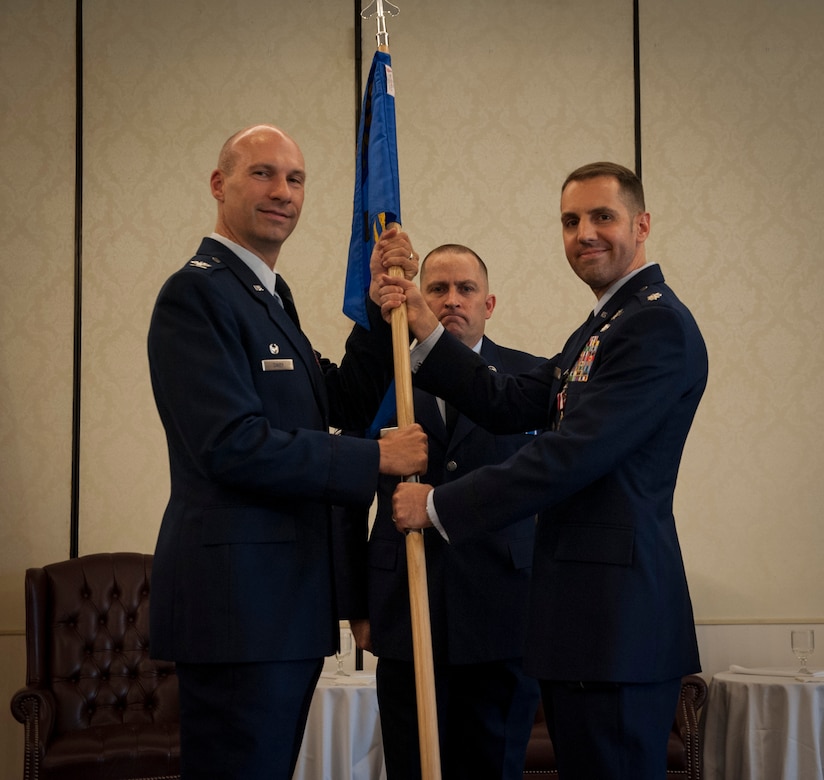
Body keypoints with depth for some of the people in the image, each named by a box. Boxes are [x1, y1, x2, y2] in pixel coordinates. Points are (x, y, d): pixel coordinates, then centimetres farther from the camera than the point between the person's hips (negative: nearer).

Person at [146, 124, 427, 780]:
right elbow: (233, 446, -20)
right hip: (235, 599, -10)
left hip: (282, 599, 10)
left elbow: (345, 403, 18)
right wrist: (375, 460, -13)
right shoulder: (197, 293, -11)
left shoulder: (270, 298, 20)